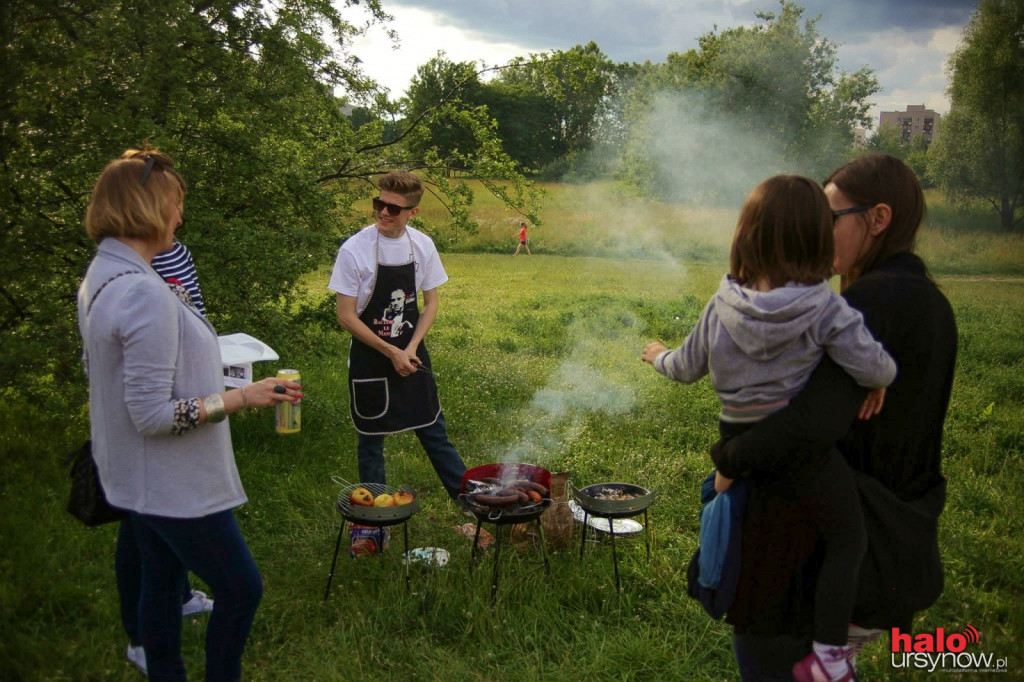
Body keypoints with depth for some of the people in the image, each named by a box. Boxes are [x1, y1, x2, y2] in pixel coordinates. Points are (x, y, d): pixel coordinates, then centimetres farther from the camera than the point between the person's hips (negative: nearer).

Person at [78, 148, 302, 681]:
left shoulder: (101, 276, 4)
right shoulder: (144, 293, -27)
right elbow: (152, 414, -26)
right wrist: (240, 398, -22)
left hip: (139, 477, 10)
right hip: (172, 486, -10)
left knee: (161, 581, 21)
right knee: (242, 590, 4)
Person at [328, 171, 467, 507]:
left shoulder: (422, 245, -5)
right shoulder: (354, 249, -16)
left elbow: (430, 303, 5)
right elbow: (346, 316, -13)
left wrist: (411, 348, -9)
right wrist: (391, 352, -15)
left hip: (411, 353, 3)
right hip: (370, 357, -3)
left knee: (433, 430, 13)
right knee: (371, 441, 8)